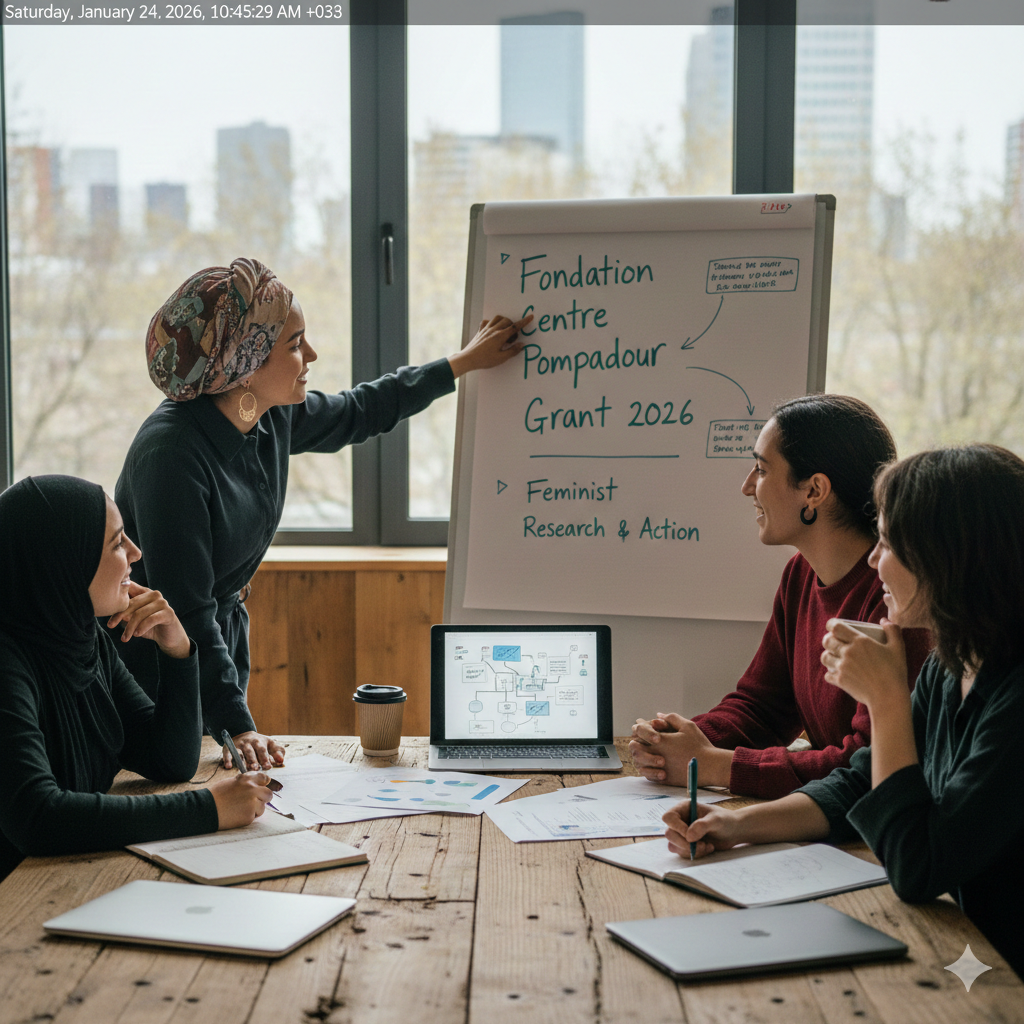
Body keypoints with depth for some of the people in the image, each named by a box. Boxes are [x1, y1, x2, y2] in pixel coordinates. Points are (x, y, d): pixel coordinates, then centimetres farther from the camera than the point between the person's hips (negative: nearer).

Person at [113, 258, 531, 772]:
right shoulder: (171, 453, -31)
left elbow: (358, 411, 15)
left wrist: (465, 362, 20)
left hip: (220, 640, 8)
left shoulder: (274, 418, -7)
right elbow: (183, 611, -29)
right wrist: (236, 724, -30)